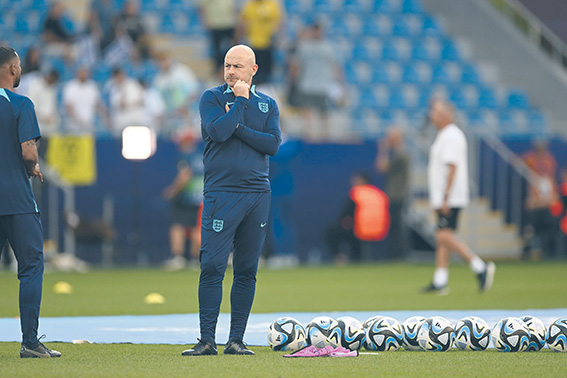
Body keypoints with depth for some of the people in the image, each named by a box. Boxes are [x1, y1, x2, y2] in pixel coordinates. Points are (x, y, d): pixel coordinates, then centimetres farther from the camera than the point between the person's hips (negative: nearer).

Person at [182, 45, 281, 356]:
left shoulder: (267, 105, 13)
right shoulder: (212, 98, 4)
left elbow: (273, 144, -1)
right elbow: (218, 132, -14)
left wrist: (238, 128, -9)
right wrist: (241, 101, -7)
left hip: (258, 193, 3)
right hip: (221, 193, -3)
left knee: (247, 271, 4)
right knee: (212, 267, -10)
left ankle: (236, 340, 8)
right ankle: (207, 340, -8)